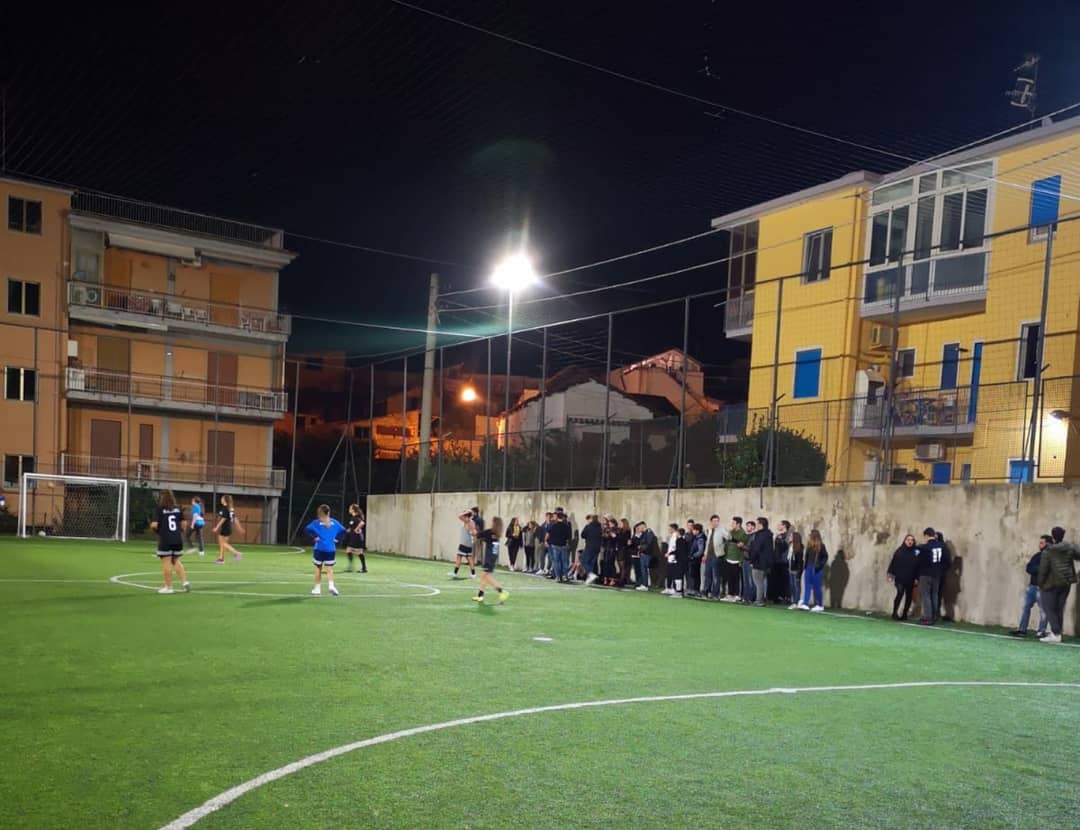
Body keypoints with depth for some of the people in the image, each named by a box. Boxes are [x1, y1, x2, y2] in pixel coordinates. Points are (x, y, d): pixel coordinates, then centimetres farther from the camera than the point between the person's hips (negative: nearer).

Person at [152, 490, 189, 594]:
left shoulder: (159, 509, -8)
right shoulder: (178, 509, 4)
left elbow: (154, 525, -13)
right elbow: (184, 524, 4)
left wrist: (154, 527, 10)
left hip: (165, 540, -5)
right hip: (178, 539, 5)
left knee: (166, 563, 2)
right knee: (176, 561, 18)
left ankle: (168, 587, 5)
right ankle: (184, 582, 8)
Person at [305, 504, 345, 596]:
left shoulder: (317, 522, -3)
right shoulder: (334, 522, 5)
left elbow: (308, 529, -16)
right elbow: (343, 530, 3)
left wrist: (314, 537, -7)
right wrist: (336, 538, 5)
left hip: (319, 549, -2)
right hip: (331, 549, 2)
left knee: (318, 569, 12)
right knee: (329, 569, 4)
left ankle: (317, 588, 17)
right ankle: (331, 585, -18)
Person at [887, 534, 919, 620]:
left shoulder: (916, 552, 1)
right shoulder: (899, 551, 1)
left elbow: (918, 565, 0)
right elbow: (893, 563, 2)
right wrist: (891, 574, -3)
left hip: (910, 579, 2)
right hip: (900, 578, -2)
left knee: (908, 596, 7)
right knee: (900, 593, -13)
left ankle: (904, 614, 17)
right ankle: (894, 613, -6)